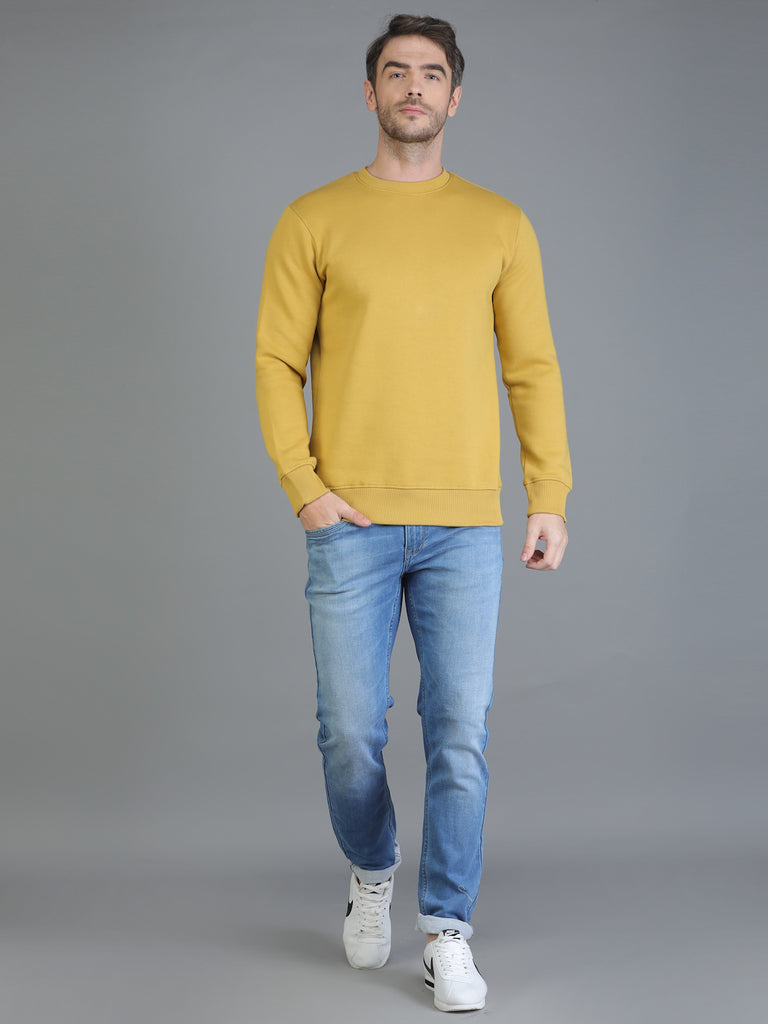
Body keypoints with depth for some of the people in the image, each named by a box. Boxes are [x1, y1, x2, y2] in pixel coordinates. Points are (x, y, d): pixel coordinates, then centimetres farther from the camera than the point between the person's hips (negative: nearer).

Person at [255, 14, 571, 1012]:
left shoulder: (501, 225, 8)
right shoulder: (314, 221, 4)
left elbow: (533, 368, 8)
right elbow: (279, 365, 3)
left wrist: (551, 497, 1)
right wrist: (305, 488, -6)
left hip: (465, 526, 1)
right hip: (351, 521, 0)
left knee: (460, 733, -1)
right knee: (351, 733, 4)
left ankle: (448, 933, 11)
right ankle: (372, 872, 33)